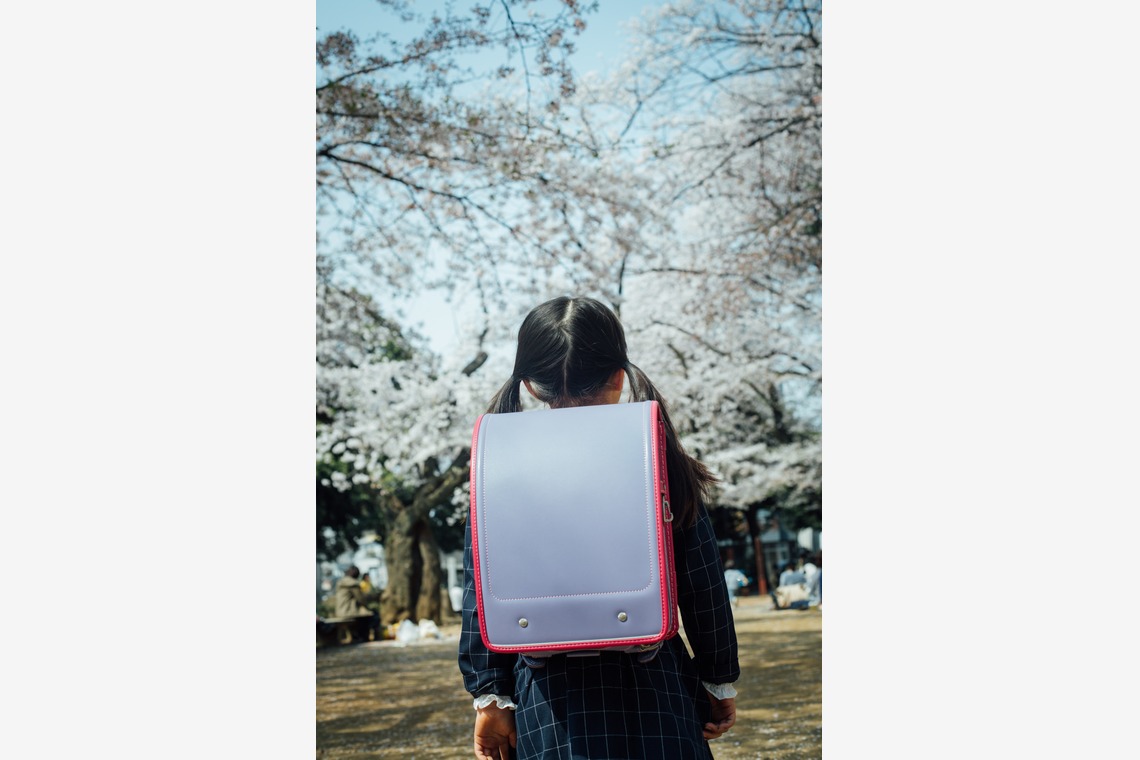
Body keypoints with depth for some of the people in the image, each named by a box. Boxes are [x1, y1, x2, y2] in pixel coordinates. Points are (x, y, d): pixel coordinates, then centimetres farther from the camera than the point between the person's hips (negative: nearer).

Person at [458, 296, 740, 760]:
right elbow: (702, 584, 1)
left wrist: (490, 696, 7)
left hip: (548, 699, 1)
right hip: (653, 688, -1)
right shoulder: (659, 460, -3)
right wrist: (720, 681, 12)